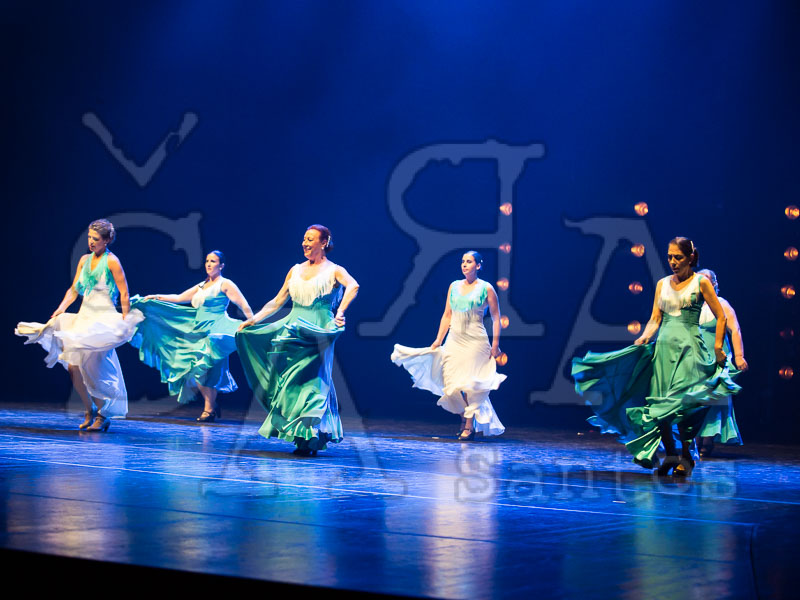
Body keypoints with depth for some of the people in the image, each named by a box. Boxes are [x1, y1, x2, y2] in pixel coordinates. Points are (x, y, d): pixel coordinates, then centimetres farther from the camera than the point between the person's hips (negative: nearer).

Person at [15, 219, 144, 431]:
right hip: (83, 317, 7)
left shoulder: (111, 261, -7)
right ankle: (89, 411, 14)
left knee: (91, 367, -13)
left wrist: (125, 322, -13)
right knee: (73, 366, -1)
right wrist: (61, 309, -1)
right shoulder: (85, 260, 12)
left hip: (104, 319, -7)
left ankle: (102, 414, 0)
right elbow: (74, 290, 13)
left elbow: (124, 294, -9)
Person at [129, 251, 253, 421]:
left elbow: (244, 306, -5)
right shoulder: (201, 286, 20)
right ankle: (212, 406, 13)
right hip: (199, 333, 7)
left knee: (204, 368, -16)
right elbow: (179, 298, 20)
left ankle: (209, 409, -10)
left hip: (214, 332, -7)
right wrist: (157, 298, 11)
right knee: (194, 369, 1)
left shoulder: (225, 284, -1)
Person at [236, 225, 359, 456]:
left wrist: (340, 312, -35)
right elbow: (277, 302, 17)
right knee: (288, 380, 0)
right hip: (293, 329, 5)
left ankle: (310, 439, -4)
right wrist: (253, 319, 8)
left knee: (311, 382, -8)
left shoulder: (333, 270, 0)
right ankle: (300, 437, 5)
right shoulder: (296, 270, 16)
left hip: (317, 333, -5)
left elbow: (353, 286, -21)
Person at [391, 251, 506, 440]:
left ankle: (470, 426, 2)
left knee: (471, 384, -5)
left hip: (475, 342, -4)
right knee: (451, 385, 1)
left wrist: (495, 344, -8)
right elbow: (447, 316, 13)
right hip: (454, 341, 5)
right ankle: (464, 416, 22)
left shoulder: (486, 288, -2)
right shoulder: (454, 286, 10)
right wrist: (438, 339, 6)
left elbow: (496, 318, -2)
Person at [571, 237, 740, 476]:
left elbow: (721, 317, 1)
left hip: (689, 346, -4)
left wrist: (718, 347, -6)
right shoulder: (662, 284, 13)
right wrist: (644, 338, -9)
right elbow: (655, 319, 9)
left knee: (681, 401, -12)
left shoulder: (700, 283, 1)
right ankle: (670, 455, 9)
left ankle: (685, 455, -2)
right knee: (659, 400, -2)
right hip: (663, 345, 4)